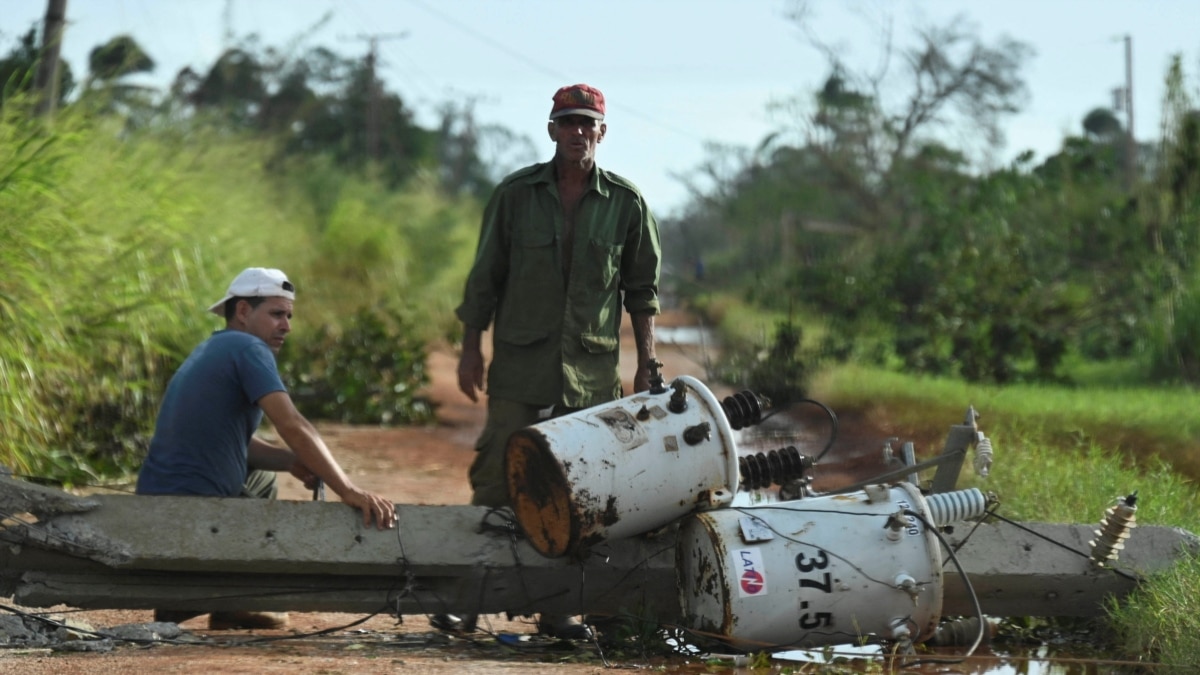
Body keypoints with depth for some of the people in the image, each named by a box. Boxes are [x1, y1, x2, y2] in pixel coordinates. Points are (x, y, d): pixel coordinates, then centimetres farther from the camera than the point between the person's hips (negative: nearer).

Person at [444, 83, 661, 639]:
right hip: (520, 364, -1)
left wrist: (647, 366, 7)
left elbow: (642, 291, 10)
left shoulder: (626, 203, 6)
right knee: (496, 476, -5)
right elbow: (485, 277, 8)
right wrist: (471, 348, 4)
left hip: (593, 369, 1)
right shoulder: (515, 195, 4)